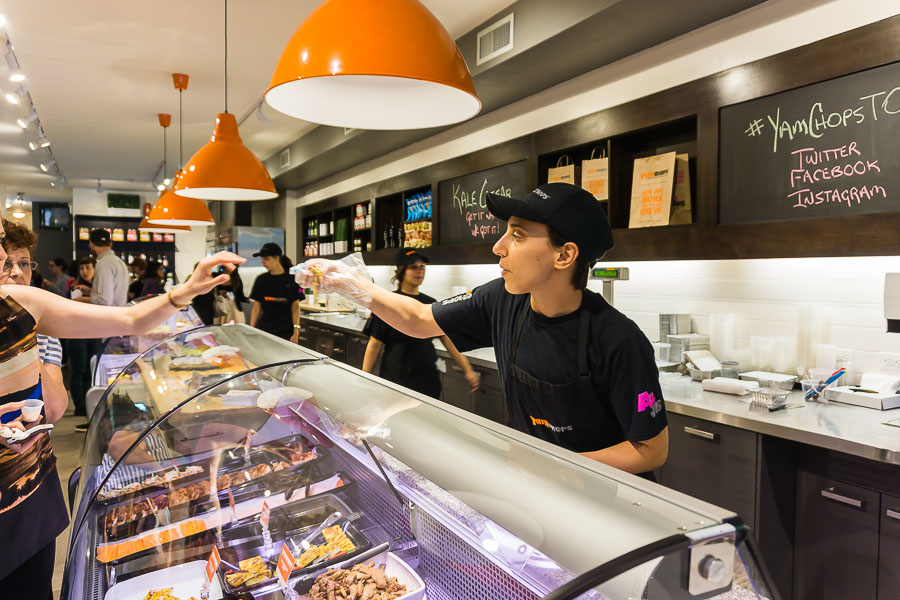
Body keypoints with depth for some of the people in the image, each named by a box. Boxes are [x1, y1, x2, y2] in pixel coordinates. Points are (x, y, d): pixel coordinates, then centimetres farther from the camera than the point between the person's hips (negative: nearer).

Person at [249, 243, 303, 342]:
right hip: (264, 329, 2)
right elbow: (257, 307, 8)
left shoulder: (291, 279, -2)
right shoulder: (261, 280, 6)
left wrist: (296, 331, -9)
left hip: (286, 332, -2)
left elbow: (295, 307, -2)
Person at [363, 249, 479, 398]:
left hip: (428, 380, 4)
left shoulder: (431, 303, 7)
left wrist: (467, 370, 1)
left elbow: (448, 340, 7)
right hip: (395, 379, -4)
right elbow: (374, 345, -6)